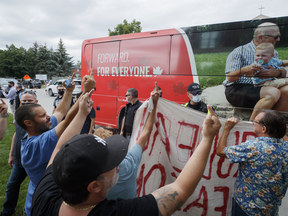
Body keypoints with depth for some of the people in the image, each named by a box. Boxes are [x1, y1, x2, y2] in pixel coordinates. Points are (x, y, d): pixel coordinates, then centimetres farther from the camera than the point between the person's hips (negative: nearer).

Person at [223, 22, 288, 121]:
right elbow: (230, 78, -11)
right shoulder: (239, 52, -3)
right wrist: (243, 70, -31)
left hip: (261, 88, 7)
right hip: (237, 90, -7)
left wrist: (276, 72, -9)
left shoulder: (273, 53, 19)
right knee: (273, 92, -29)